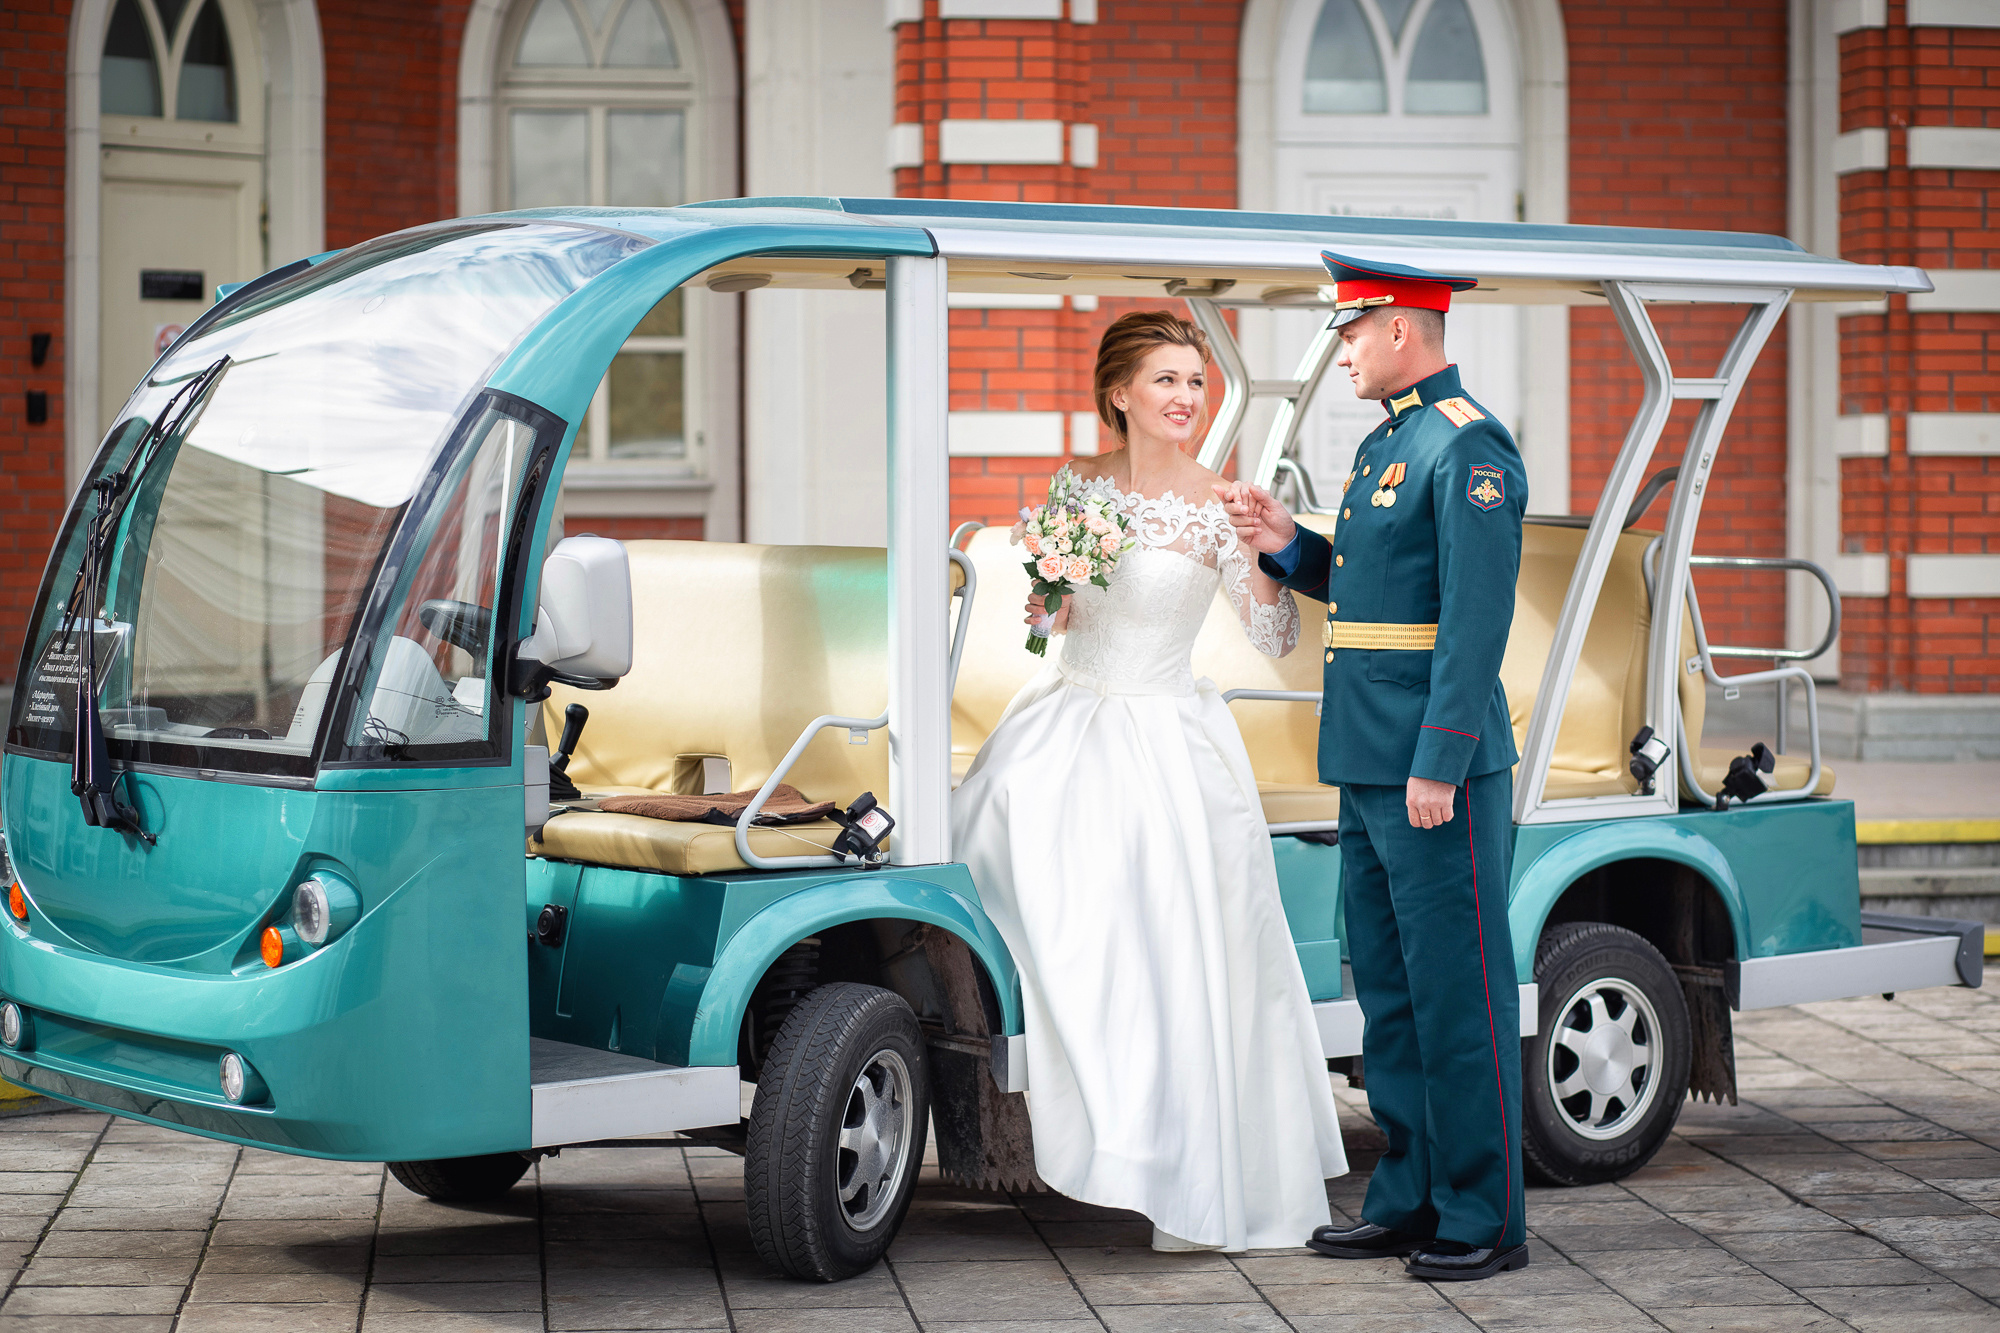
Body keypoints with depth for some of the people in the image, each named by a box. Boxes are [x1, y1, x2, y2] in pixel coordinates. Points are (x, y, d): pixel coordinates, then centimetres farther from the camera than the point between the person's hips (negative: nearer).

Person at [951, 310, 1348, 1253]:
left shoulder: (1214, 507, -8)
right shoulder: (1083, 485, 5)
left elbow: (1275, 638, -10)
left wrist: (1261, 552, -25)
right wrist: (1040, 604, -4)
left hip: (1162, 740, -4)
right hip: (1066, 718, 5)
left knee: (1172, 959, -5)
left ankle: (1207, 1190, 8)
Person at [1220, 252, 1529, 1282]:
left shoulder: (1469, 446, -14)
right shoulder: (1382, 445, 17)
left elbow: (1476, 617, -19)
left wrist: (1439, 765, -23)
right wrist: (1289, 547, 8)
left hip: (1438, 771, -10)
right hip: (1368, 770, 10)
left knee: (1458, 993, -3)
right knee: (1387, 991, 14)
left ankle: (1485, 1221, 4)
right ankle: (1409, 1200, 23)